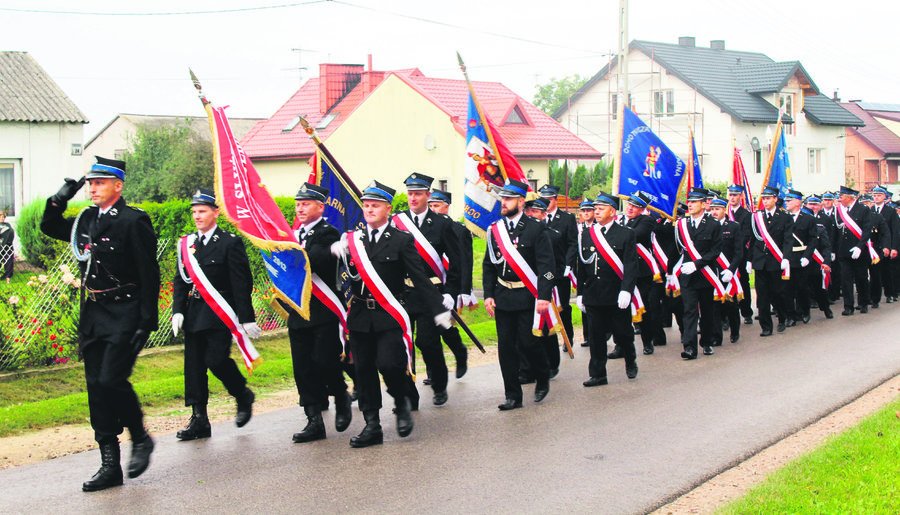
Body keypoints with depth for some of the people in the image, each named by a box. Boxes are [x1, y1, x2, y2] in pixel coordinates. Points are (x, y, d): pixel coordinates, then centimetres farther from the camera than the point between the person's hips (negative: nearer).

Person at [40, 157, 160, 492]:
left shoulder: (134, 221, -10)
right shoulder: (86, 220, 12)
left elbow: (149, 275, -12)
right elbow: (49, 227, 26)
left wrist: (147, 322, -17)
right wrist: (62, 197, 8)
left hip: (124, 316, -7)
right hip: (92, 314, 8)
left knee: (111, 380, -17)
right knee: (97, 388, 6)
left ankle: (140, 438, 9)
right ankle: (110, 466, 11)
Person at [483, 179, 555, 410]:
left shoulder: (536, 228, -7)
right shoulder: (495, 229, 8)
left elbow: (546, 265, -10)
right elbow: (488, 265, 12)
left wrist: (544, 297, -16)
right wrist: (488, 295, 4)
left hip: (528, 297, -5)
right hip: (503, 297, 5)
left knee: (528, 342, -5)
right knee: (506, 346, 4)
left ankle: (543, 379, 24)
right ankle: (513, 396, 12)